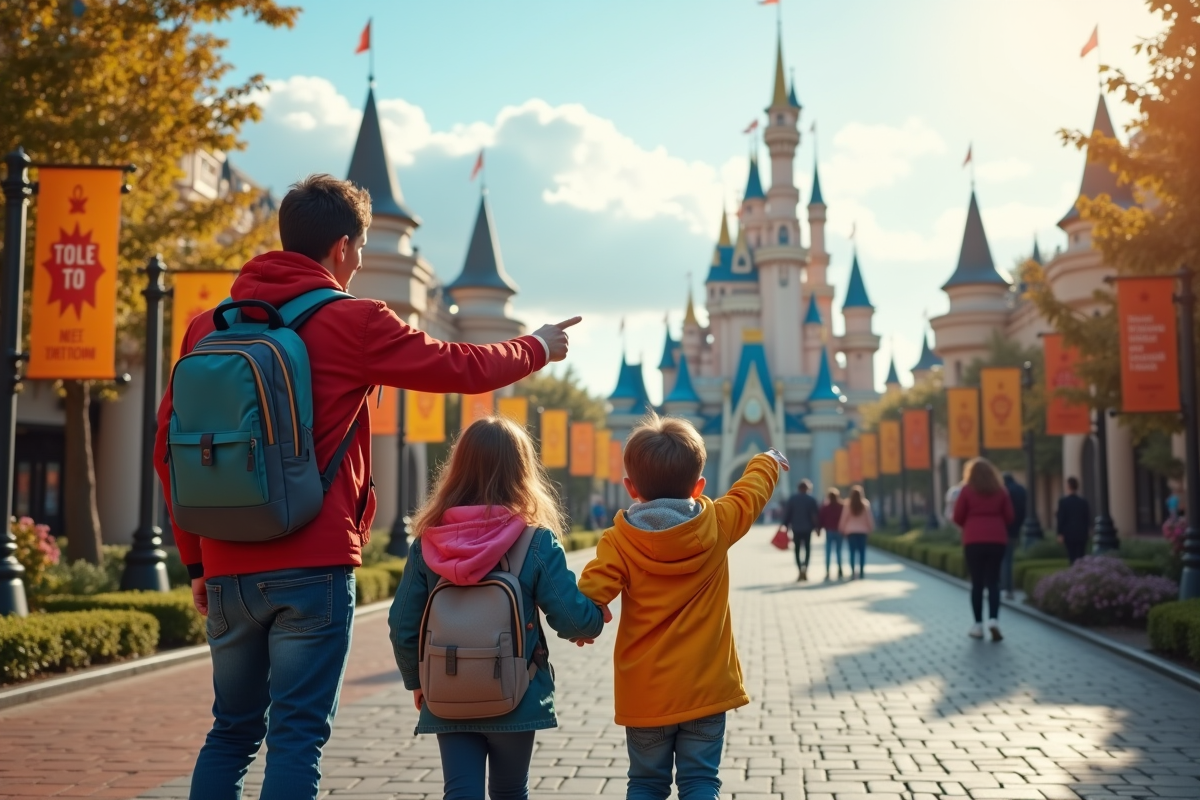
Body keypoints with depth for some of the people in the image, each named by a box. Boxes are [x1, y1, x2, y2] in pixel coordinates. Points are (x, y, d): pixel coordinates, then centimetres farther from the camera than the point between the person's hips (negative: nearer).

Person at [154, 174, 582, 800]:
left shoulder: (207, 327, 9)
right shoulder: (352, 323, -6)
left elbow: (169, 446, 10)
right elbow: (463, 368, 1)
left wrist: (196, 561, 16)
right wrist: (539, 348, 20)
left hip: (228, 569, 6)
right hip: (312, 567, -5)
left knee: (232, 732, 17)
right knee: (297, 736, 2)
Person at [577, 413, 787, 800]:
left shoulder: (618, 541, -12)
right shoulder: (717, 526, -5)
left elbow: (591, 593, -21)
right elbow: (751, 492, 12)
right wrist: (769, 461, 31)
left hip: (644, 693, 0)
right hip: (705, 689, 1)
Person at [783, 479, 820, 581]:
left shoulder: (792, 499, 2)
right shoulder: (811, 499, -1)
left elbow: (787, 513, 0)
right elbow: (816, 514, -2)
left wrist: (786, 525, 4)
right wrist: (818, 527, 3)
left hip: (796, 528, 1)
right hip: (807, 528, -1)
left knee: (797, 549, 7)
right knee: (807, 548, 7)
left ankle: (800, 571, -2)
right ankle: (805, 567, -14)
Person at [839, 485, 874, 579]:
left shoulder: (847, 504, -4)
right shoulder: (865, 504, -3)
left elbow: (844, 518, 0)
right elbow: (869, 517, 1)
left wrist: (842, 529, 10)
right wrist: (871, 528, 12)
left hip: (850, 531, 0)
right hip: (862, 530, 0)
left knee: (852, 552, 1)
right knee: (862, 551, 6)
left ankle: (852, 572, -7)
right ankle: (861, 572, 2)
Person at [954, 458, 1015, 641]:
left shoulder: (967, 491, -1)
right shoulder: (1000, 491, 7)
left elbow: (958, 518, -1)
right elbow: (1009, 517, 5)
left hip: (973, 541, -2)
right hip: (997, 540, 2)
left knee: (977, 583, 5)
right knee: (993, 581, 6)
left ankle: (978, 625, 5)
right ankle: (993, 620, -12)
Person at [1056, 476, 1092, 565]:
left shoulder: (1063, 501, -8)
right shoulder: (1083, 502, 3)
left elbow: (1061, 518, -9)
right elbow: (1088, 518, 7)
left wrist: (1060, 534, -5)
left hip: (1069, 534, -3)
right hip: (1082, 534, 3)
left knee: (1072, 557, 0)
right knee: (1081, 557, 5)